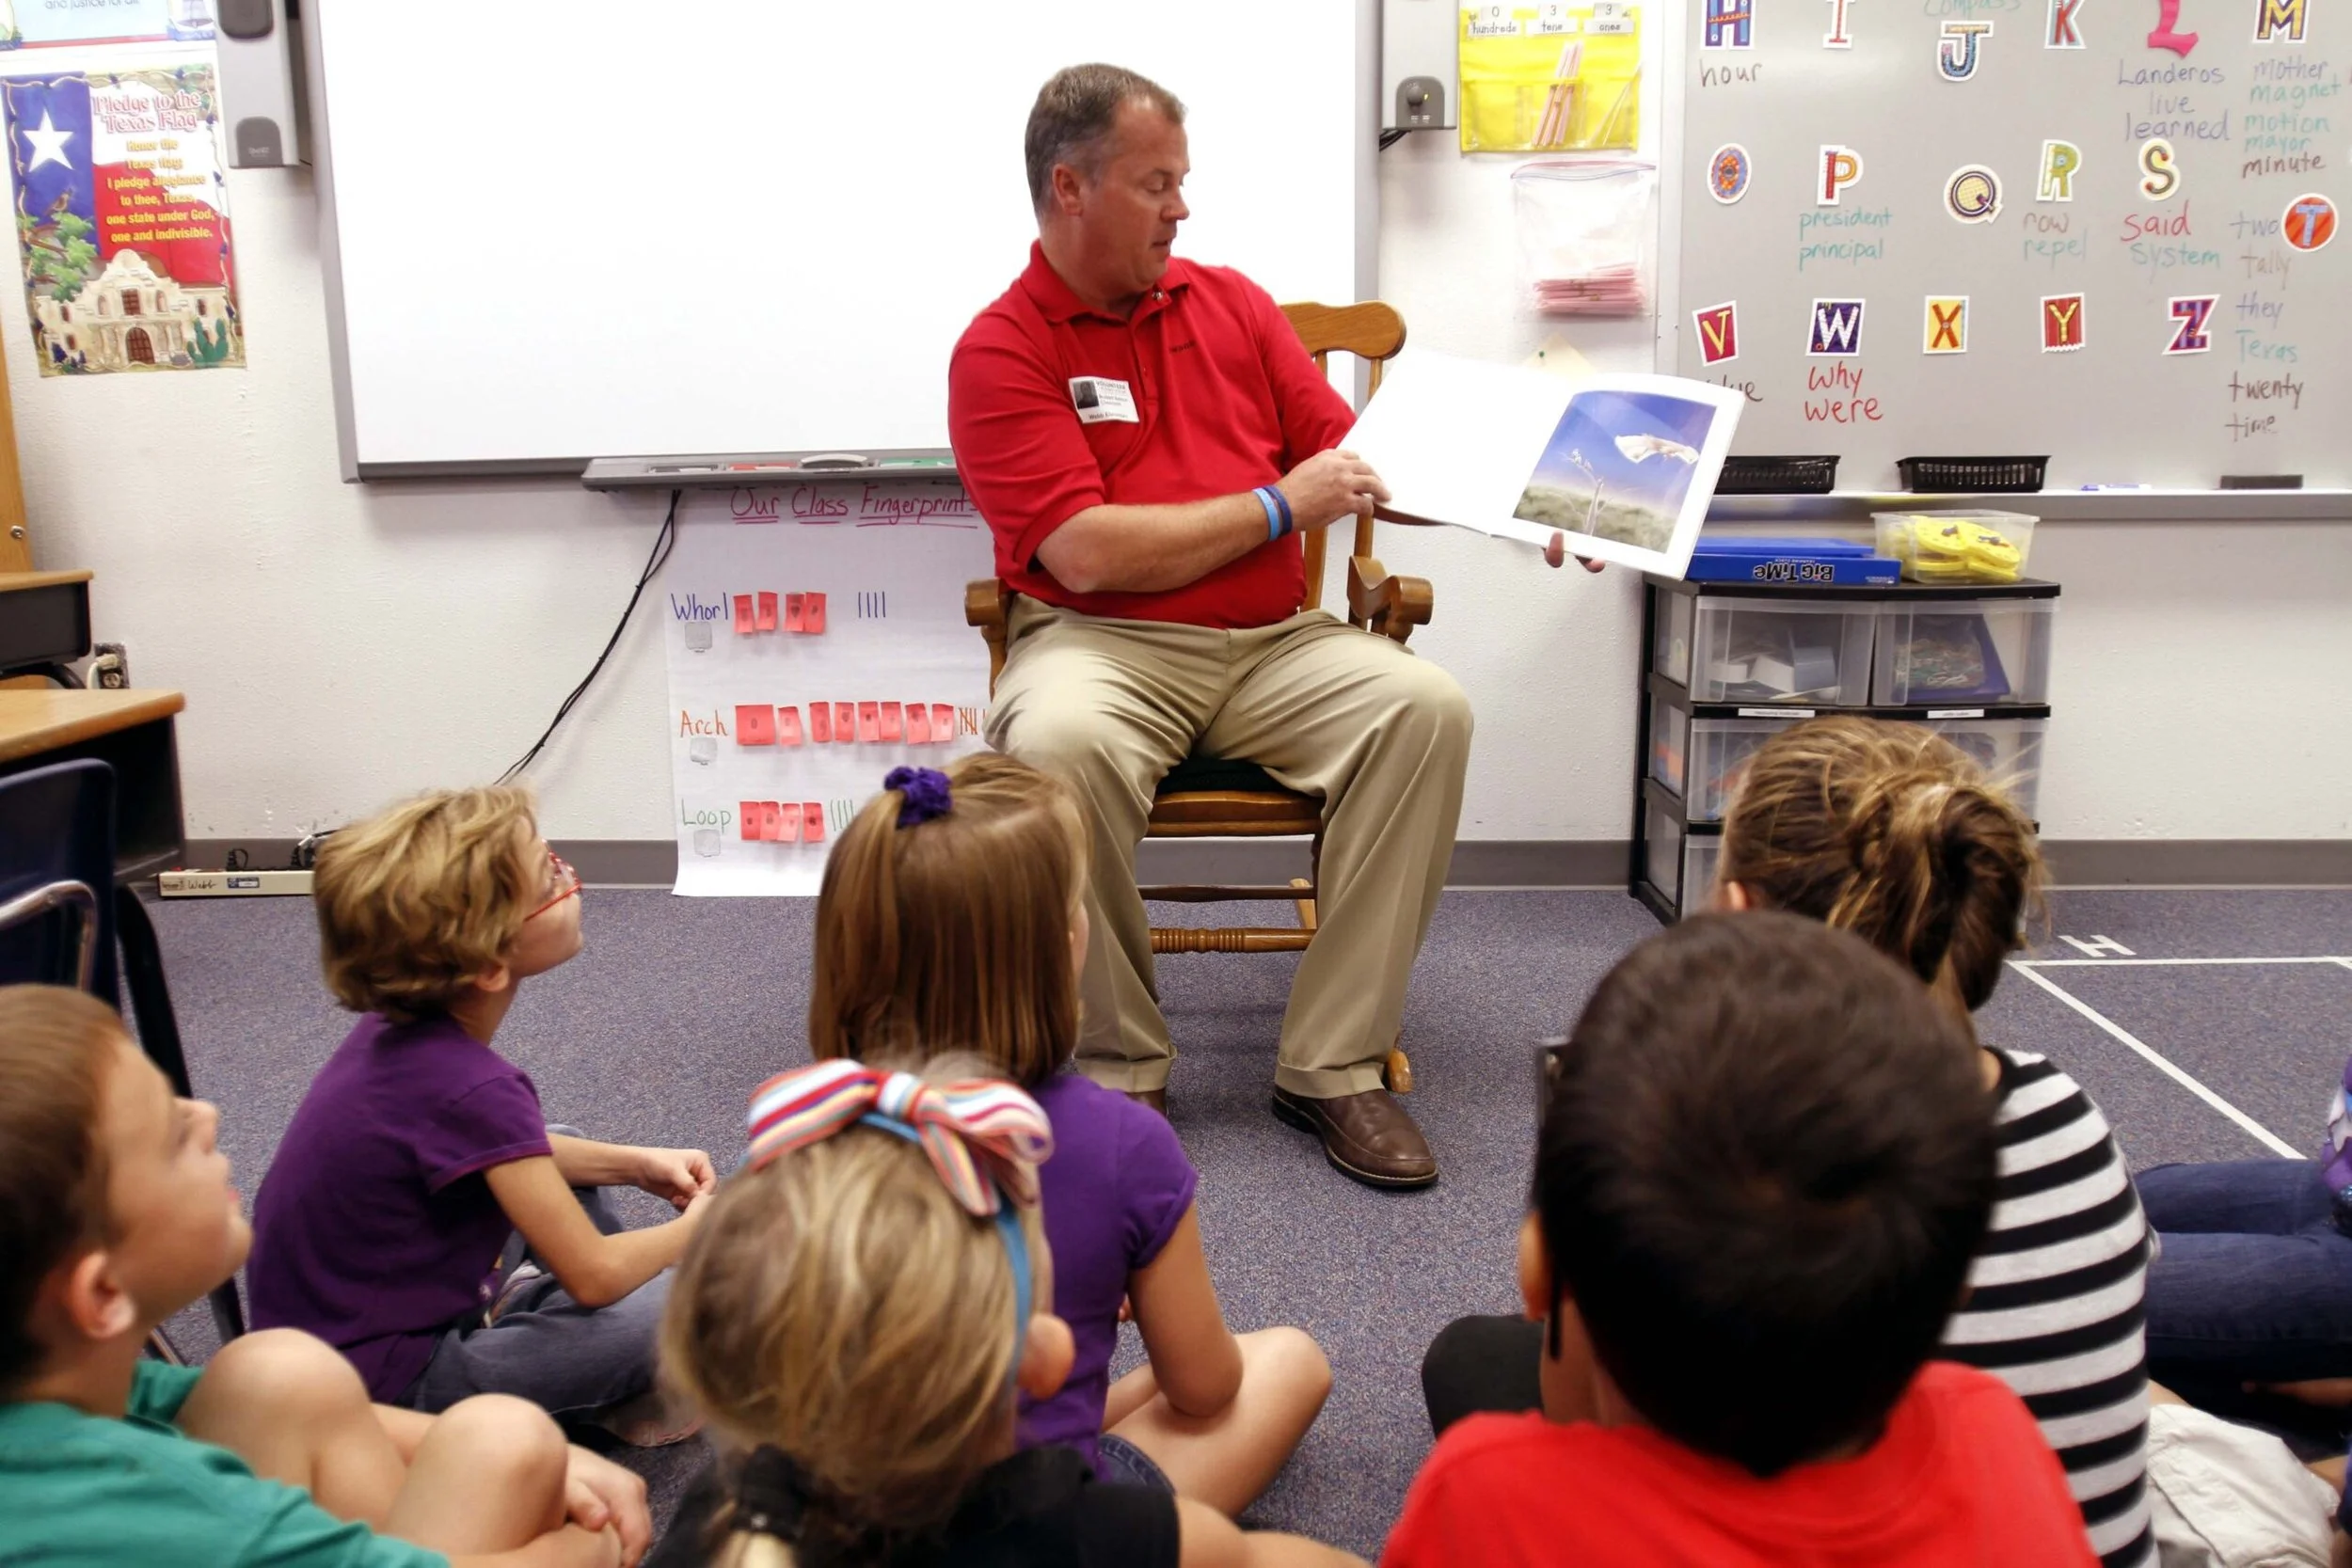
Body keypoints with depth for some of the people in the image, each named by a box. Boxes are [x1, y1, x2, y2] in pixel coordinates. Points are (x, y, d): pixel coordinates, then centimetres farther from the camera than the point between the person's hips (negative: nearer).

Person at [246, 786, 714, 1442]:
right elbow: (594, 1275, -24)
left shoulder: (404, 1023, -6)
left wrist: (635, 1164, 5)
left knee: (552, 1156, 22)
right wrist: (694, 1229, -5)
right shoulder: (470, 1089, -32)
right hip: (382, 1383, -9)